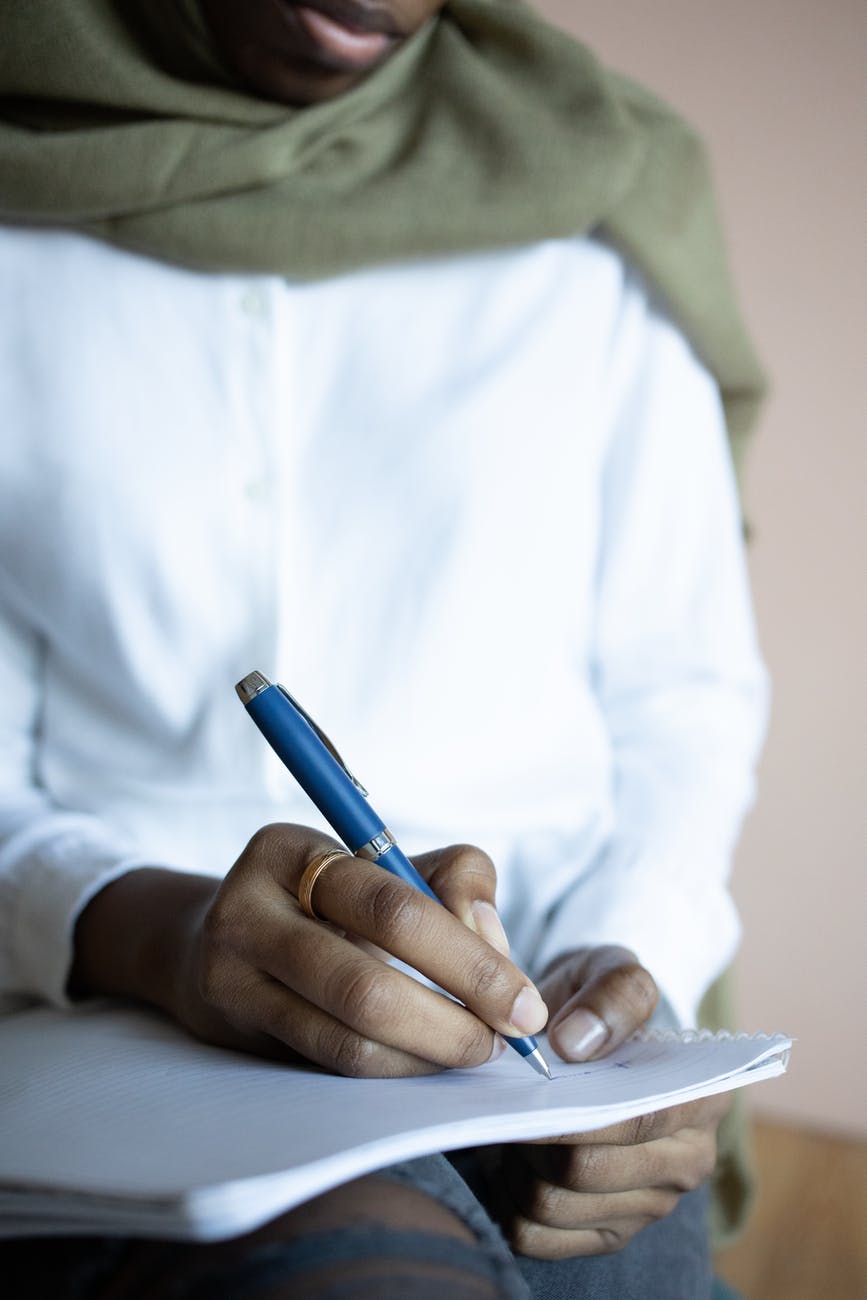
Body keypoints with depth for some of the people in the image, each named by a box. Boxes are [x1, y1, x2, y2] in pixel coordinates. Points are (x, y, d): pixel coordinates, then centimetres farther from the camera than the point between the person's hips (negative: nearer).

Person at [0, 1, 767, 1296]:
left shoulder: (596, 193, 8)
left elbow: (681, 688, 11)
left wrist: (629, 967, -7)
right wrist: (156, 930, -21)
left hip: (540, 1035, 4)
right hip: (118, 1013, -3)